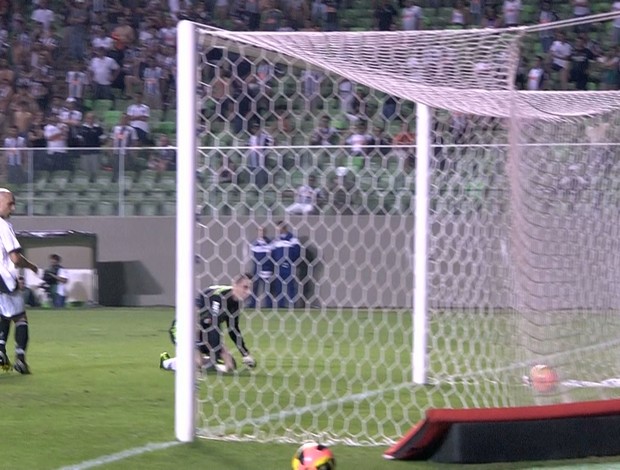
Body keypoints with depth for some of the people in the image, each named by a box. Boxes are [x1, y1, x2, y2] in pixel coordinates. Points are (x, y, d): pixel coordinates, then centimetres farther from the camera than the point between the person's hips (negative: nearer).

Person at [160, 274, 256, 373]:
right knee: (197, 363, -31)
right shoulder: (218, 296, -31)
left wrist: (246, 354, 8)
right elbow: (213, 329, -33)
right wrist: (218, 360, -33)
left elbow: (233, 330, 10)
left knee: (229, 364, 0)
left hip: (203, 332, 8)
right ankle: (166, 362, -3)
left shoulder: (235, 302, -4)